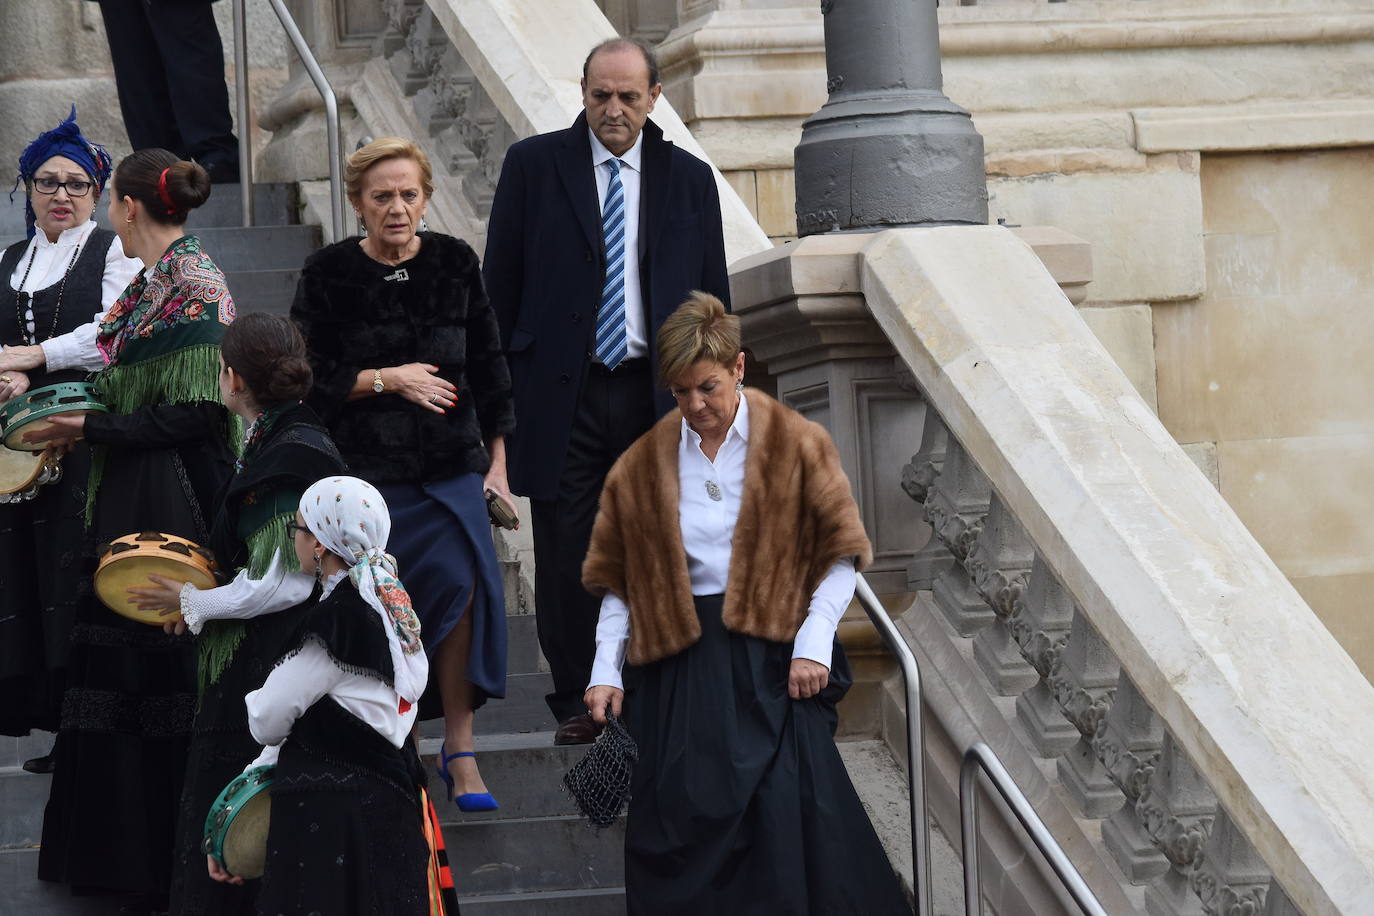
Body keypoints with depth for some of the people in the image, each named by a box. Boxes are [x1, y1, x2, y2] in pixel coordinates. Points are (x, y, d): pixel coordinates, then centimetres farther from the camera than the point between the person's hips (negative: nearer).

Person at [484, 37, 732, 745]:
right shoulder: (533, 166, 3)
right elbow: (501, 283, 4)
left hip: (656, 392, 1)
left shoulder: (689, 180, 8)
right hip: (561, 393, -1)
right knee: (566, 557, 2)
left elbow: (712, 296, 12)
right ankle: (575, 701, 14)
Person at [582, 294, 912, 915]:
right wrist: (605, 673, 3)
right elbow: (617, 582, 13)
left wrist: (814, 643, -9)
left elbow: (841, 554, 2)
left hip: (771, 651, -2)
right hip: (684, 654, 2)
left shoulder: (795, 444, 3)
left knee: (785, 796, -19)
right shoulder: (643, 465, 10)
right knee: (680, 805, -12)